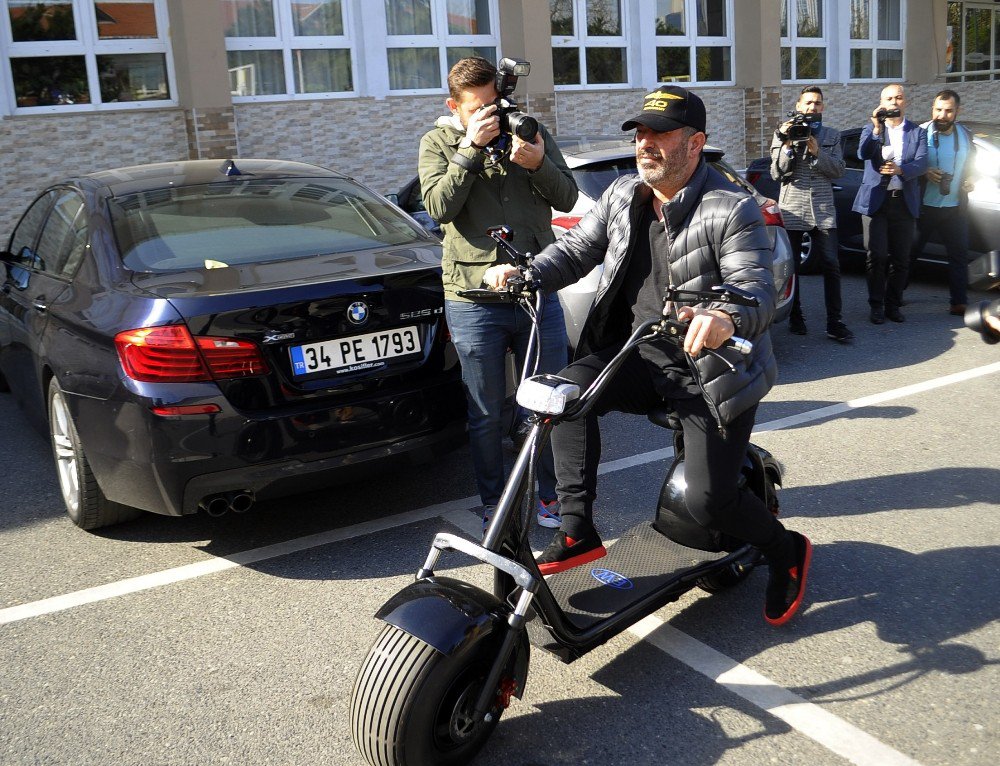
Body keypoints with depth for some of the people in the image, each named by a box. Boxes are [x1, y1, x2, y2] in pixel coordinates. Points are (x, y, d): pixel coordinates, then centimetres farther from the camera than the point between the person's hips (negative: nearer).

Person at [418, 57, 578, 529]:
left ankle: (550, 496, 28)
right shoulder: (438, 143, 4)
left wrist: (539, 165, -17)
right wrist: (471, 148, -18)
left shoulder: (529, 132, 8)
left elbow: (567, 198, 2)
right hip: (474, 300, -2)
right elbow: (439, 207, -12)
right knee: (486, 415, 9)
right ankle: (493, 504, 26)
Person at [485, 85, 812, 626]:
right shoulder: (622, 196, 7)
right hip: (640, 357, 6)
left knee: (708, 500, -14)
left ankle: (787, 552, 19)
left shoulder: (732, 210, -12)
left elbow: (758, 289, -22)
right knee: (568, 389, -23)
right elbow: (577, 248, 7)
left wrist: (726, 317, -47)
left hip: (712, 370, -5)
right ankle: (576, 530, -14)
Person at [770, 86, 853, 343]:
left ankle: (835, 322, -3)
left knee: (831, 266, -6)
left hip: (823, 210, 1)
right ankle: (795, 317, 16)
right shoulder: (783, 135, 7)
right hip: (792, 209, -1)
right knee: (791, 266, 4)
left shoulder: (832, 135, 12)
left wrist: (817, 152, -12)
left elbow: (838, 170, 1)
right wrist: (788, 146, -13)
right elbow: (777, 174, 0)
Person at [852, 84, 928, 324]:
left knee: (901, 258, 3)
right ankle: (876, 305, 3)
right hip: (875, 200, -2)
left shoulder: (918, 132, 9)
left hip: (904, 202, 2)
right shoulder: (871, 129, 7)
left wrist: (900, 169, -22)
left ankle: (893, 304, 13)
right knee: (877, 256, -6)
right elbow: (863, 154, -11)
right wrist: (876, 129, -22)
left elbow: (921, 164, -4)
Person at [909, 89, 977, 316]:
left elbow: (971, 166, 20)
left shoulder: (966, 135, 8)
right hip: (924, 206, -4)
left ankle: (959, 303, 9)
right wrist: (924, 173, -22)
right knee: (910, 252, 5)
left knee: (959, 255, 3)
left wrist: (970, 180, 0)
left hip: (955, 207, 4)